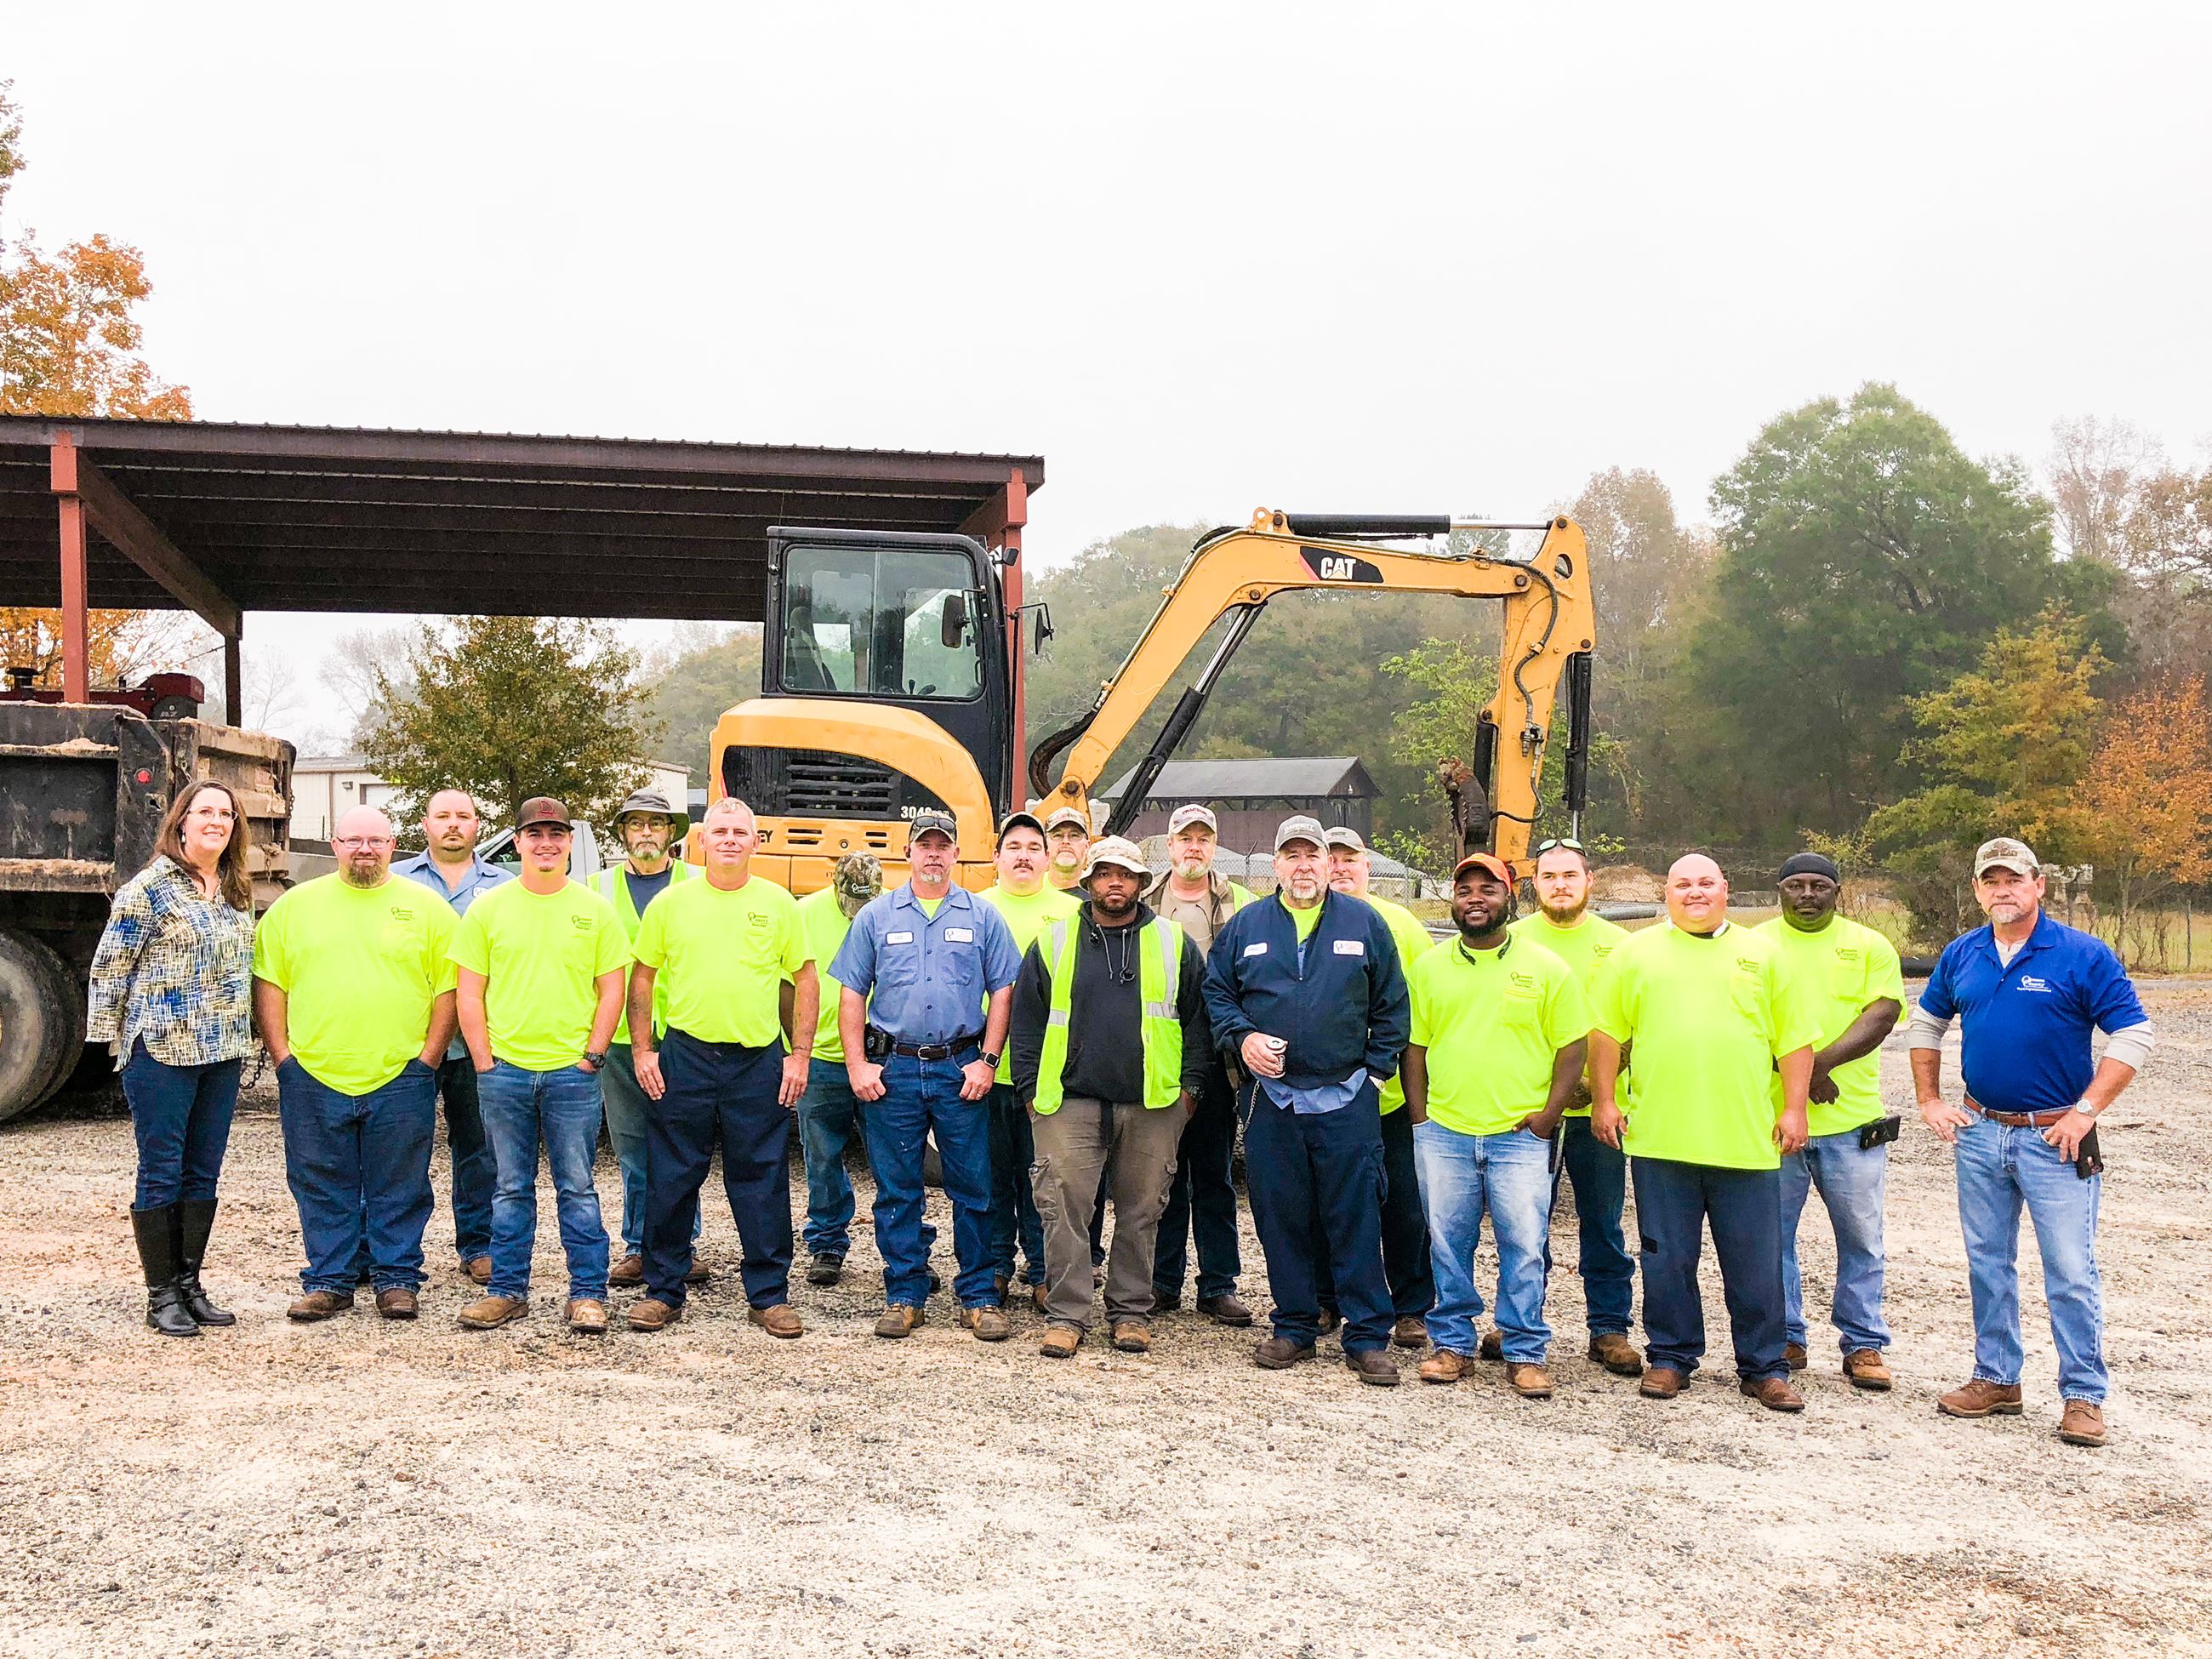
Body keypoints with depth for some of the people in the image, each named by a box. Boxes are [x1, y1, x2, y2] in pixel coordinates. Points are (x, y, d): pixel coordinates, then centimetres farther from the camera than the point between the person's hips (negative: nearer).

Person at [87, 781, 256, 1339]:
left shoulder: (236, 893, 11)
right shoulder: (150, 887, -8)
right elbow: (109, 965, -6)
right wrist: (111, 1037, -5)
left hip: (221, 1053, 6)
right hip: (162, 1050, -6)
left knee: (203, 1173, 10)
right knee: (161, 1172, 1)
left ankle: (189, 1285, 20)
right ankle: (160, 1295, 10)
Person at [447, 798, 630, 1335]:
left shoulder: (595, 910, 4)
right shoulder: (487, 908, 4)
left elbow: (612, 989, 5)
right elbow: (468, 993, 5)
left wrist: (593, 1054, -3)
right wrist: (484, 1061, -2)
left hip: (573, 1073, -1)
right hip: (505, 1070, 1)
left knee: (577, 1189, 4)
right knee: (512, 1189, 10)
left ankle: (587, 1294, 10)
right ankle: (508, 1291, 19)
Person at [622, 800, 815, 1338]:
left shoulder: (778, 904, 3)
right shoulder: (670, 903, 4)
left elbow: (805, 980, 6)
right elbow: (642, 978, 9)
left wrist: (800, 1054, 0)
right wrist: (642, 1050, 1)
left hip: (758, 1062, 0)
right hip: (684, 1057, 0)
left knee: (762, 1182, 5)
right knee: (671, 1181, 6)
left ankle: (770, 1296, 15)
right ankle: (663, 1291, 19)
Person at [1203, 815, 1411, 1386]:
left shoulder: (1364, 923, 6)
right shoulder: (1245, 926, 8)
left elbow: (1391, 1005, 8)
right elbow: (1215, 991, 12)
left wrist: (1377, 1070, 1)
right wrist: (1242, 1037, -4)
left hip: (1347, 1099, -1)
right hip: (1271, 1099, 2)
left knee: (1356, 1221, -1)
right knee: (1280, 1219, 7)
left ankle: (1368, 1338, 8)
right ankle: (1294, 1328, 20)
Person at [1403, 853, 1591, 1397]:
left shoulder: (1546, 968, 1)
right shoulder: (1429, 967, 8)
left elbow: (1573, 1045, 2)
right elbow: (1414, 1045, 11)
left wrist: (1548, 1116, -5)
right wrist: (1420, 1117, 4)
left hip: (1520, 1134, -2)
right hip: (1443, 1133, 2)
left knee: (1524, 1248, 0)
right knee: (1448, 1245, 7)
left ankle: (1525, 1355, 12)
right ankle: (1452, 1344, 20)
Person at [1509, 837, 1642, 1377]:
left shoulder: (1618, 944, 5)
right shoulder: (1513, 940, 5)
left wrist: (1595, 1083, -10)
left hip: (1598, 1109, 0)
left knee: (1603, 1226, 7)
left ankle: (1610, 1329, 18)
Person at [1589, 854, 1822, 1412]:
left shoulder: (1762, 954, 9)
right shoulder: (1637, 952, 8)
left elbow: (1794, 1038, 8)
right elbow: (1608, 1032, 8)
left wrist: (1793, 1108, 1)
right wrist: (1604, 1100, 3)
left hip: (1747, 1140, 0)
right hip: (1659, 1137, 0)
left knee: (1756, 1263, 6)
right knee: (1667, 1260, 7)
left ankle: (1764, 1368, 17)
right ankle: (1670, 1359, 20)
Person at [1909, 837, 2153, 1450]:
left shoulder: (2084, 956, -9)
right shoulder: (1961, 956, 5)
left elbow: (2132, 1037, -10)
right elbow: (1925, 1024, 19)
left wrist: (2084, 1112, -14)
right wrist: (1930, 1101, 12)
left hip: (2055, 1138, -5)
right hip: (1980, 1134, 5)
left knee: (2071, 1272, -3)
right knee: (1987, 1265, 12)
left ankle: (2083, 1395, 8)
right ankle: (1996, 1379, 24)